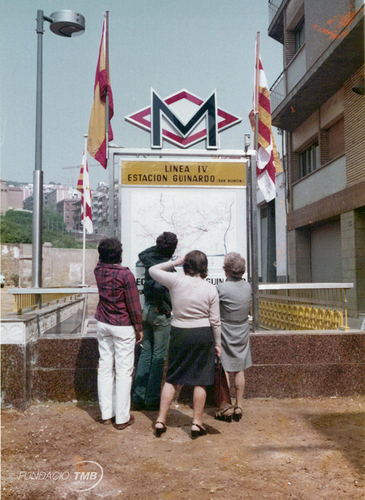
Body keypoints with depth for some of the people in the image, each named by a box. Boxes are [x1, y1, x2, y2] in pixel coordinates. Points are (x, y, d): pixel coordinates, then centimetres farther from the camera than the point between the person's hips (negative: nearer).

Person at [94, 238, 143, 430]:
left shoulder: (98, 270, -2)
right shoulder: (125, 274, -18)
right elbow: (134, 305, -13)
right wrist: (139, 328, -4)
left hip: (103, 325, 6)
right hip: (123, 327, -6)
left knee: (105, 368, 12)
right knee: (123, 371, 2)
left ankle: (106, 414, 20)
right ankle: (122, 418, 9)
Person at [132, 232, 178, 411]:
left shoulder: (150, 259, 3)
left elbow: (141, 254, 28)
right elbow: (158, 287, -34)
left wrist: (158, 246, 22)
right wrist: (162, 306, -18)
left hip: (146, 310, 7)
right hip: (161, 315, -7)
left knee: (146, 352, 14)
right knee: (159, 356, 4)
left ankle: (138, 397, 18)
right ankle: (152, 399, 10)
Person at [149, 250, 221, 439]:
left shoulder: (176, 280, -8)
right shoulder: (210, 289, -6)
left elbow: (153, 270, 6)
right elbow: (215, 321, -2)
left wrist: (173, 263, 11)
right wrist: (217, 343, 8)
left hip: (179, 333, 1)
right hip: (203, 334, -1)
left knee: (171, 379, 13)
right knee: (201, 380, 8)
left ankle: (161, 420, 16)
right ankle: (197, 423, 15)